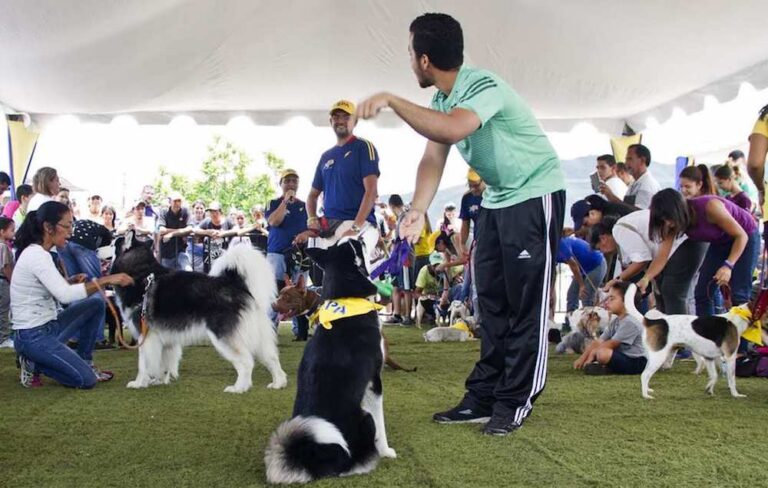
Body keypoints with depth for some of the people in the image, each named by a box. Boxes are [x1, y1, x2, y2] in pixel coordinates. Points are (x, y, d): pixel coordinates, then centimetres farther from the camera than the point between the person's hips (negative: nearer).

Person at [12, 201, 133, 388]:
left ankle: (85, 363, 13)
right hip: (32, 336, -10)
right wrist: (107, 280, -32)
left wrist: (70, 282, -3)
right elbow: (65, 295, -34)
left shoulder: (39, 252, 10)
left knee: (96, 303, 9)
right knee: (86, 380, -14)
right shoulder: (36, 255, -21)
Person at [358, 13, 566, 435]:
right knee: (491, 301, 8)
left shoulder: (484, 87, -26)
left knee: (526, 303, -6)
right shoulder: (441, 101, 1)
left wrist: (391, 100, -40)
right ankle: (484, 397, 14)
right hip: (496, 199, 9)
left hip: (535, 195, -9)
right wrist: (418, 211, -21)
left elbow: (450, 131, -45)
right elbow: (433, 160, -5)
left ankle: (515, 403, 0)